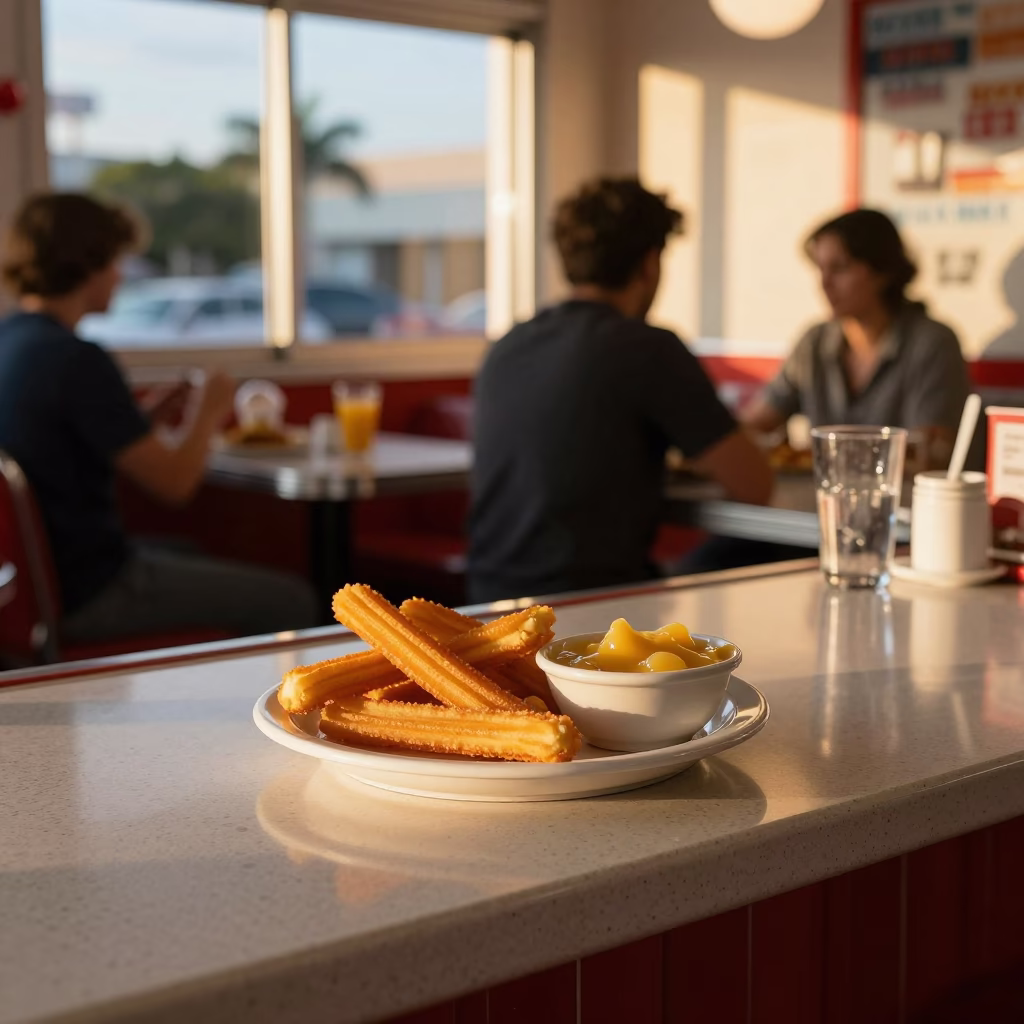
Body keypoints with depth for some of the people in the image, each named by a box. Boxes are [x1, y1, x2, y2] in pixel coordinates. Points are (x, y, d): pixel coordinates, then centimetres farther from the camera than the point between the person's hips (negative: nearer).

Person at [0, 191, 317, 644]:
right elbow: (175, 481, -20)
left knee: (187, 556, 34)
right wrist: (205, 416, -2)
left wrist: (146, 417, 10)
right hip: (85, 596, -10)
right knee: (290, 603, 1)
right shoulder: (76, 360, -23)